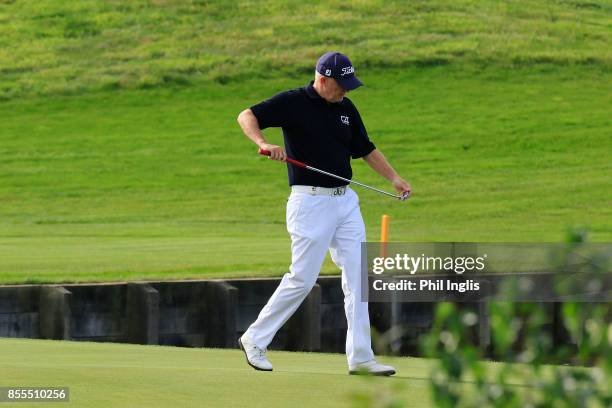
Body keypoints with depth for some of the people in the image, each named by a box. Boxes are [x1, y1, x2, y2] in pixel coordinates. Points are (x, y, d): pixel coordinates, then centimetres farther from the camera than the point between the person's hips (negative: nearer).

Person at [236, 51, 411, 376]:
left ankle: (360, 357, 2)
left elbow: (365, 148, 20)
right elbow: (246, 116, -12)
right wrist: (264, 144, -30)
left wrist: (394, 178, 10)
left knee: (358, 276, 0)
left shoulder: (346, 108, 11)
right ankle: (255, 340, 10)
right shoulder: (293, 103, -8)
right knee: (302, 279, -5)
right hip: (310, 201, -7)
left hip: (345, 200, 7)